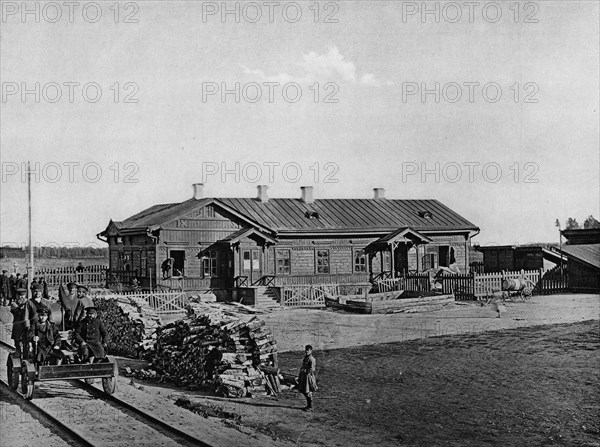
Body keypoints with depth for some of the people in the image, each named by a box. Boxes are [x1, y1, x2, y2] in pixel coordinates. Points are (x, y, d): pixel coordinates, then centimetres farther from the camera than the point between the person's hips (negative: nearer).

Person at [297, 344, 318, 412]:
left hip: (308, 376, -9)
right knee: (303, 391, 14)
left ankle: (310, 407, 10)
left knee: (308, 393, -2)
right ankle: (308, 405, 28)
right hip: (303, 376, 9)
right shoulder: (305, 358, 12)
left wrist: (304, 370, -22)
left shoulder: (311, 359, -17)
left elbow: (312, 369, -22)